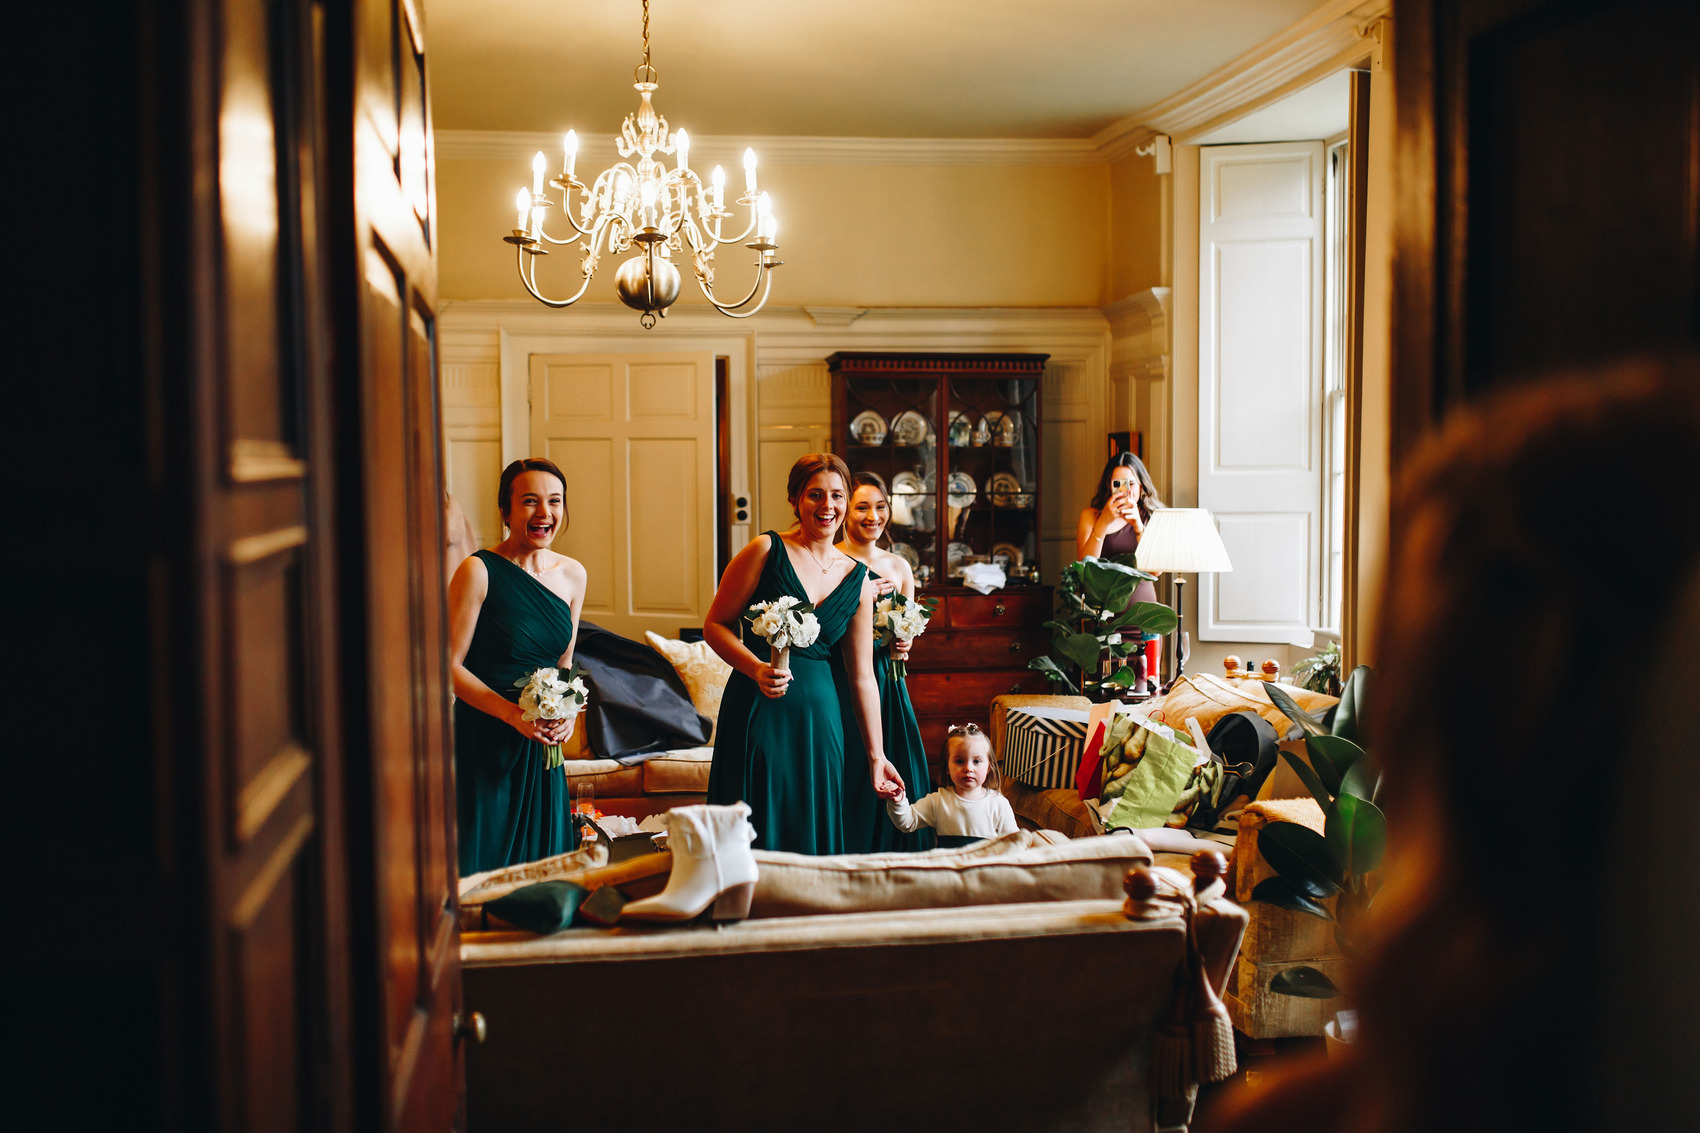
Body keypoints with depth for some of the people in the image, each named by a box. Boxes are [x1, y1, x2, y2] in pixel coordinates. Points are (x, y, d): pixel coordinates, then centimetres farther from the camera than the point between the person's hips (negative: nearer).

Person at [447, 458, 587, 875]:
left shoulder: (572, 574, 8)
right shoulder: (478, 571, -10)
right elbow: (450, 666, -11)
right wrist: (513, 713, -20)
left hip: (541, 744, 6)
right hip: (483, 741, -5)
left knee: (543, 863, 11)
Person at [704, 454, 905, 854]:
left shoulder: (858, 580, 9)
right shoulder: (766, 551, -3)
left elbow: (862, 677, 11)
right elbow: (715, 625, -1)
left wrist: (876, 756, 11)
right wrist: (756, 668, -18)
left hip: (820, 715, 4)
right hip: (758, 711, -4)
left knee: (814, 836, 7)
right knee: (756, 839, -2)